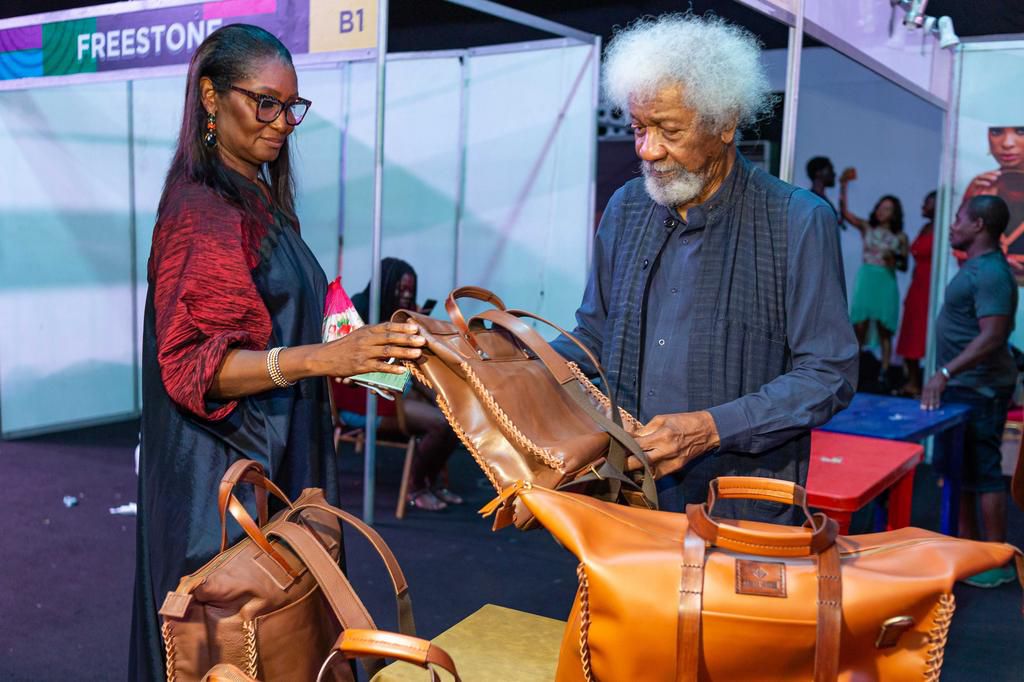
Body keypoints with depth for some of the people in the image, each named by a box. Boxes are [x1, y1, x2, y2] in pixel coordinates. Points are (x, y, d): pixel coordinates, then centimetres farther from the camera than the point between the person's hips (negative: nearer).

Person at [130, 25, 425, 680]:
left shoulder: (263, 202, 12)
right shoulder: (200, 209, -14)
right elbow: (192, 362, -22)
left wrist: (350, 355, 11)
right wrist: (318, 358, -34)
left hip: (283, 458, 8)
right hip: (227, 476, -8)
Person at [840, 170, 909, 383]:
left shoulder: (900, 237, 6)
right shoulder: (866, 227, 6)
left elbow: (904, 266, 10)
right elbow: (844, 212, -6)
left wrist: (893, 260, -11)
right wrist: (843, 185, -15)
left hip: (886, 282, 0)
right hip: (866, 279, 0)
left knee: (884, 330, 1)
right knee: (859, 327, -4)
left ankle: (885, 371, 4)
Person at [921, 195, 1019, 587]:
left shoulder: (991, 273, -19)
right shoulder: (976, 266, 13)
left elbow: (993, 335, -29)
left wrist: (945, 372, -33)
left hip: (979, 390, -11)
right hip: (962, 387, 11)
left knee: (982, 472, -4)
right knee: (959, 468, 17)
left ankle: (998, 562, 6)